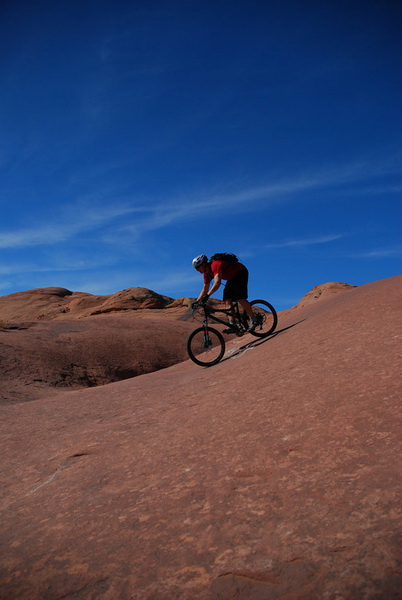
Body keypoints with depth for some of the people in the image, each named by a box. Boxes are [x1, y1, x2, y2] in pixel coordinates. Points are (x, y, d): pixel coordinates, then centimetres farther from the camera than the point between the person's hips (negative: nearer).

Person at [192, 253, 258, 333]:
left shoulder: (215, 265, -31)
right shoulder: (207, 273, -2)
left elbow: (217, 283, -44)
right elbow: (205, 289, 3)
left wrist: (208, 295, -50)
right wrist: (196, 302, -5)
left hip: (241, 273, -9)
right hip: (233, 277, 9)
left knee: (240, 298, -21)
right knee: (227, 299, -6)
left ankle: (253, 321, -12)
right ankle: (232, 325, -11)